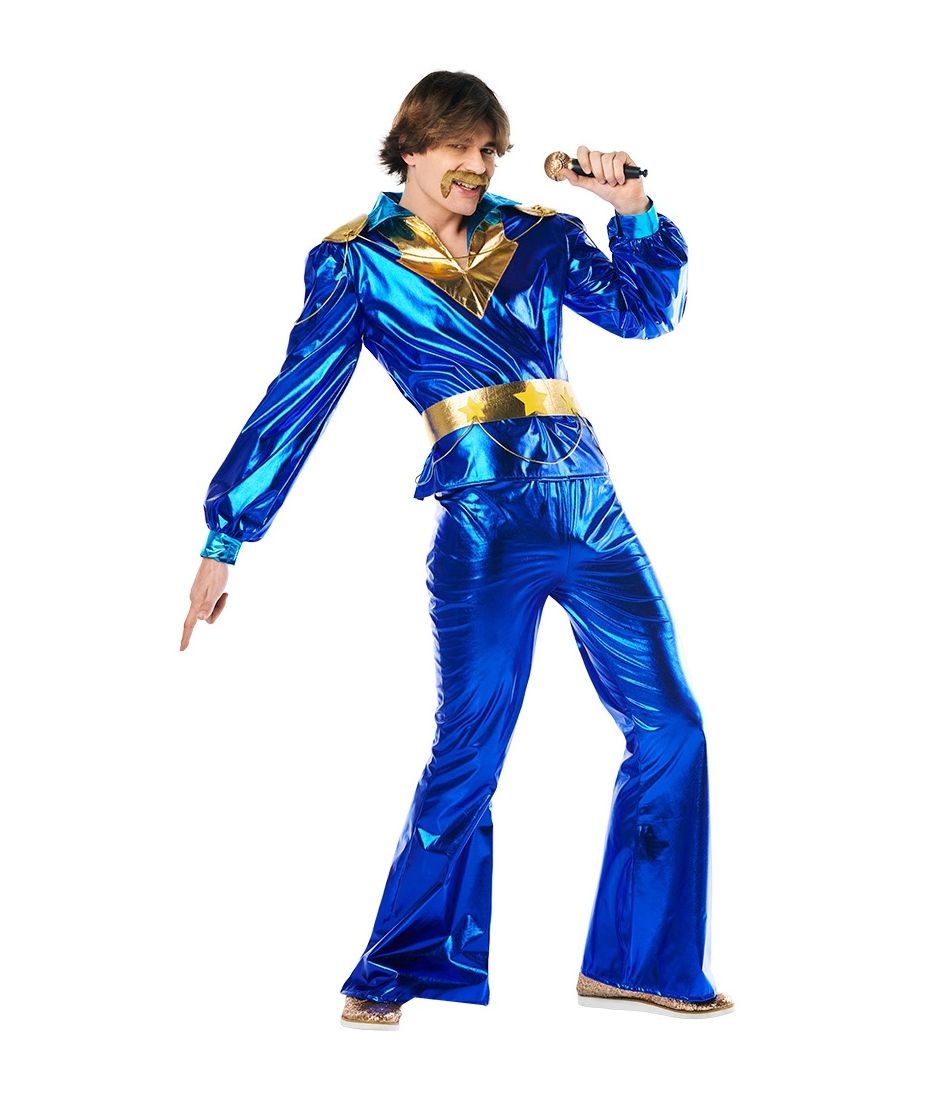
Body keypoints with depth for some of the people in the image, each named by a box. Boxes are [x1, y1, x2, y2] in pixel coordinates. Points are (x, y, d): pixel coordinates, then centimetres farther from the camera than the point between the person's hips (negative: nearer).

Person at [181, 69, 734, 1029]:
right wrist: (224, 539, -1)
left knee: (671, 728, 4)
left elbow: (645, 311, 11)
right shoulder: (357, 262, 5)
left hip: (590, 504, 5)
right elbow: (294, 403, 2)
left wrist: (633, 211, -4)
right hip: (485, 521, -5)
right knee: (467, 752, -7)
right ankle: (391, 973, 9)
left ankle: (636, 961, 17)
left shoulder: (534, 237, 15)